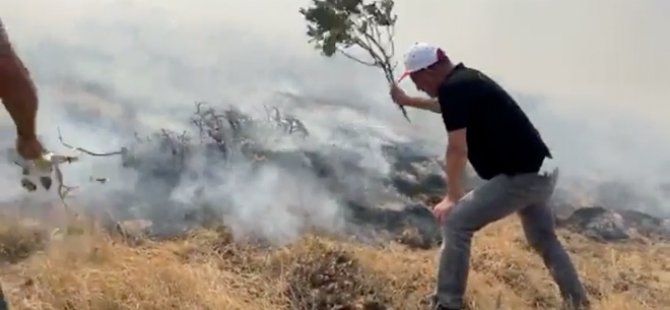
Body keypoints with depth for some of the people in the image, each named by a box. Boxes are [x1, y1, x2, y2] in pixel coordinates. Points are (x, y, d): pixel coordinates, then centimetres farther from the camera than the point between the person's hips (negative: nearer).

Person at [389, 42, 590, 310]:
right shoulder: (466, 79, 14)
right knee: (544, 240, 26)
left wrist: (452, 197, -12)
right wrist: (408, 101, 47)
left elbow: (457, 149, -19)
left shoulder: (452, 87, -15)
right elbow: (446, 106, 37)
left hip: (520, 176, -10)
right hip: (540, 172, 10)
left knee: (455, 222, -7)